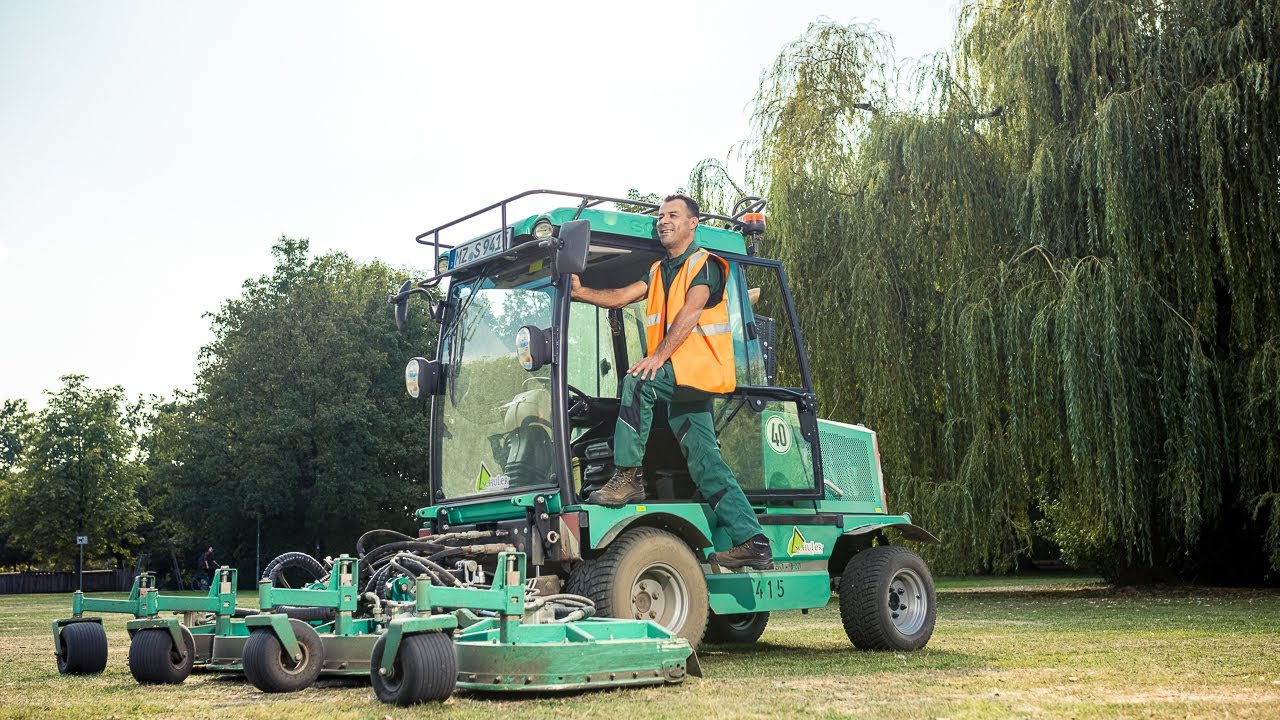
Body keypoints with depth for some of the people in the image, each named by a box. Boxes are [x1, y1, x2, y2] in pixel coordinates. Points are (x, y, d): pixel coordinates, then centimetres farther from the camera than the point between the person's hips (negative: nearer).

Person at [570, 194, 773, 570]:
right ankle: (752, 541, 2)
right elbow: (621, 296, 9)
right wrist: (581, 292, -8)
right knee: (705, 461, 3)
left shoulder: (705, 264, -3)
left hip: (700, 368, -8)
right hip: (678, 381, 8)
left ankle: (627, 476, -23)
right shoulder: (658, 271, 21)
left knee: (636, 382, -27)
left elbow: (690, 312, -16)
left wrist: (659, 355, -27)